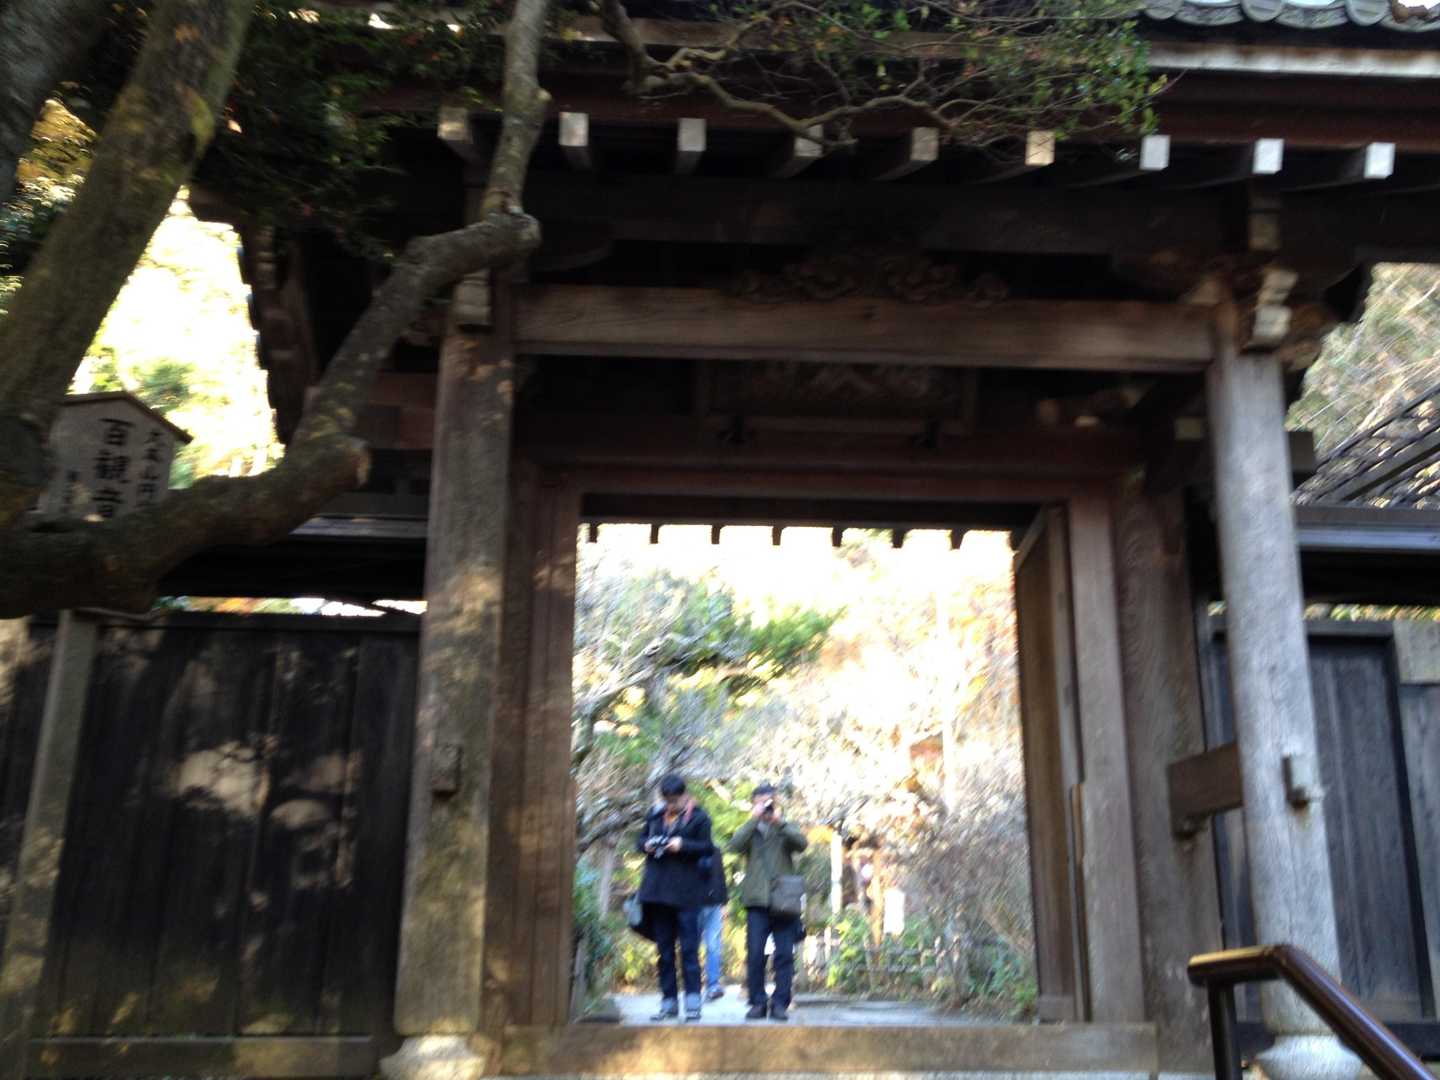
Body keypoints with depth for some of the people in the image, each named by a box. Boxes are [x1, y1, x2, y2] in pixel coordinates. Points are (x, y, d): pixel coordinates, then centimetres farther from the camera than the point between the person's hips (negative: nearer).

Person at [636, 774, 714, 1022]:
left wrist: (683, 845, -18)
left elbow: (708, 848, -5)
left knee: (689, 949, -5)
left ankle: (693, 1002, -1)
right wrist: (646, 845, -4)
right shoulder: (655, 814, 11)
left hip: (686, 893, -5)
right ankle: (669, 1002, 16)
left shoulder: (698, 817, -2)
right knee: (664, 950, 9)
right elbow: (641, 839, 19)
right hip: (658, 890, 5)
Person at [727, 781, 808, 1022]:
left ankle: (780, 1003, 4)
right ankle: (757, 1002, 4)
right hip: (757, 902, 0)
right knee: (755, 954, -3)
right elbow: (735, 845, -7)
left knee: (784, 955, -1)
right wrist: (754, 819, -10)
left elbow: (802, 843, -7)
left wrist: (779, 821, -14)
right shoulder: (749, 830, 15)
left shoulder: (785, 829, 15)